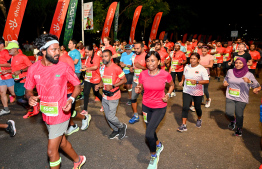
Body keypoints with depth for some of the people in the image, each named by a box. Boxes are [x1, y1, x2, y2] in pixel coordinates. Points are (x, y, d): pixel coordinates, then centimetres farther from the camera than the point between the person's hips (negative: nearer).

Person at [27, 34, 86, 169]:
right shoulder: (33, 69, -6)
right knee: (61, 142, 25)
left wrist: (71, 99, -23)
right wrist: (30, 97, -17)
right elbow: (28, 89, 6)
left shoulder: (64, 67, -16)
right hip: (46, 115, 5)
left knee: (51, 151, 1)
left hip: (60, 115, -5)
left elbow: (77, 85, -6)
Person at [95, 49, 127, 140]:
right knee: (107, 116, 14)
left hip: (113, 96, -7)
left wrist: (112, 86, -22)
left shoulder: (116, 68, -17)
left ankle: (122, 126, 21)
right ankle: (116, 130, 36)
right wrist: (99, 85, -2)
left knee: (111, 117, -8)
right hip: (105, 96, 7)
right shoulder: (102, 68, 5)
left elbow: (124, 80, -12)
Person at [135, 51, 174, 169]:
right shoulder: (143, 74, -9)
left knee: (149, 134, -14)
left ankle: (154, 157, 15)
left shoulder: (165, 75, -16)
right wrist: (138, 90, -17)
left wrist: (168, 95, -11)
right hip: (146, 106, 4)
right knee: (150, 129, 21)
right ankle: (159, 145, 54)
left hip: (160, 108, -4)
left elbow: (171, 85, 5)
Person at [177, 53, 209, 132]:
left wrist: (197, 82, -30)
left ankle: (199, 120, 43)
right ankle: (183, 125, 0)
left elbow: (207, 81, -17)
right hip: (187, 91, 3)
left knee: (197, 108, 13)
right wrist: (182, 81, 3)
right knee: (185, 107, -6)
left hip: (198, 92, -3)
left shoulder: (202, 69, -13)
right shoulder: (187, 67, 2)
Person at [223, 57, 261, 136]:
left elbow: (257, 86, -11)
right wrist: (225, 82, -1)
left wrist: (249, 81, -28)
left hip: (242, 99, -2)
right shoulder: (230, 71, 1)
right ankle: (232, 121, 29)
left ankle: (239, 128, 35)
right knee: (229, 113, -9)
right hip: (230, 97, 2)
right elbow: (226, 78, 21)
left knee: (239, 115, 5)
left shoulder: (249, 74, -7)